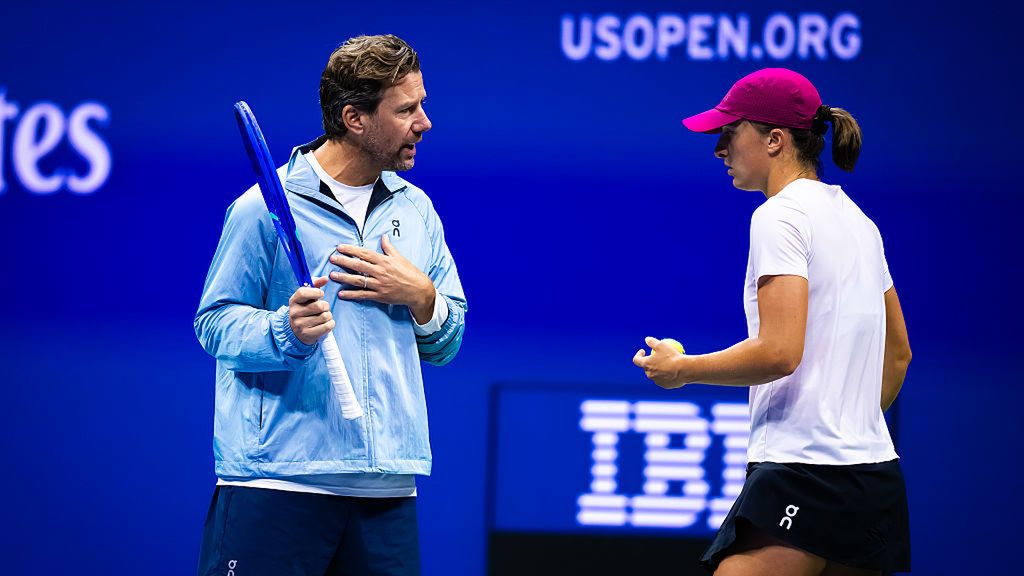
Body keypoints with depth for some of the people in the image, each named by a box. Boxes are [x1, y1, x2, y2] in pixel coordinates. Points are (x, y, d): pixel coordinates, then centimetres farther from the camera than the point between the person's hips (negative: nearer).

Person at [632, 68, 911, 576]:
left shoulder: (780, 215, -10)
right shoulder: (857, 220, 17)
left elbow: (779, 352, -19)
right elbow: (898, 353, 24)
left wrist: (681, 368, -6)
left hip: (805, 473, -9)